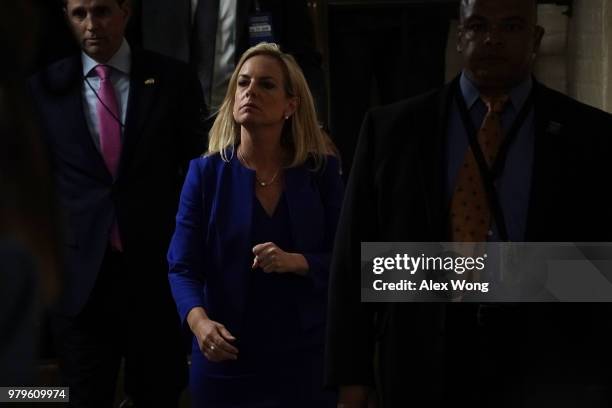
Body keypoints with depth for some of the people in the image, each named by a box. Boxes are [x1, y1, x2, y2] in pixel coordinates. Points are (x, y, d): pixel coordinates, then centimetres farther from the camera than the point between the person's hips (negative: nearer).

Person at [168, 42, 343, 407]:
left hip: (305, 355, 0)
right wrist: (199, 321, -26)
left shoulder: (322, 171, 0)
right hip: (228, 358, 0)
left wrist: (295, 262, -22)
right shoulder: (206, 173, -2)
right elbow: (184, 266, -7)